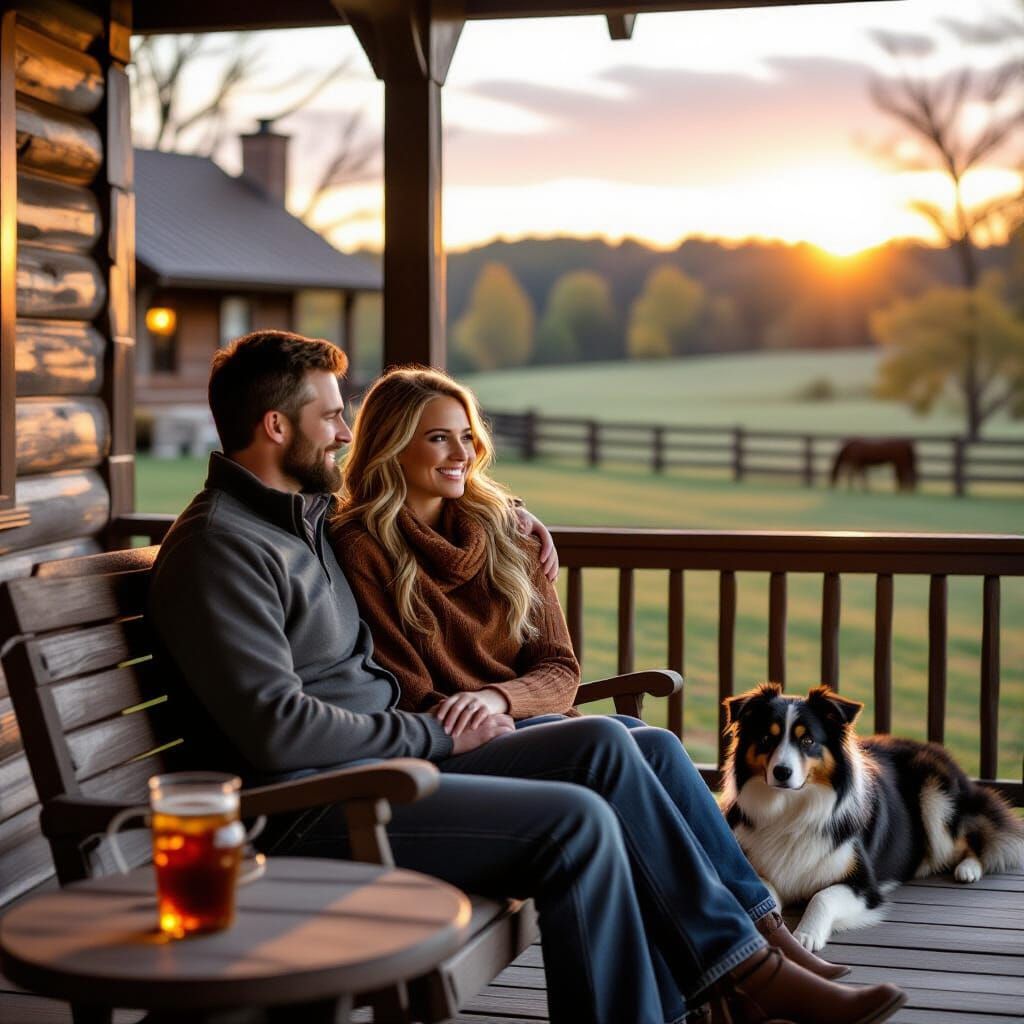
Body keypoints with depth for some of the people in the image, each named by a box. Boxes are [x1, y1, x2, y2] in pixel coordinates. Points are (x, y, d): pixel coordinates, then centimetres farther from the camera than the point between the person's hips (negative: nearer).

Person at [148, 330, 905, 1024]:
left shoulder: (308, 516, 18)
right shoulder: (218, 545, -12)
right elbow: (277, 730, -20)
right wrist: (437, 735, -12)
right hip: (306, 809, -9)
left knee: (602, 745, -3)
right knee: (578, 820, -22)